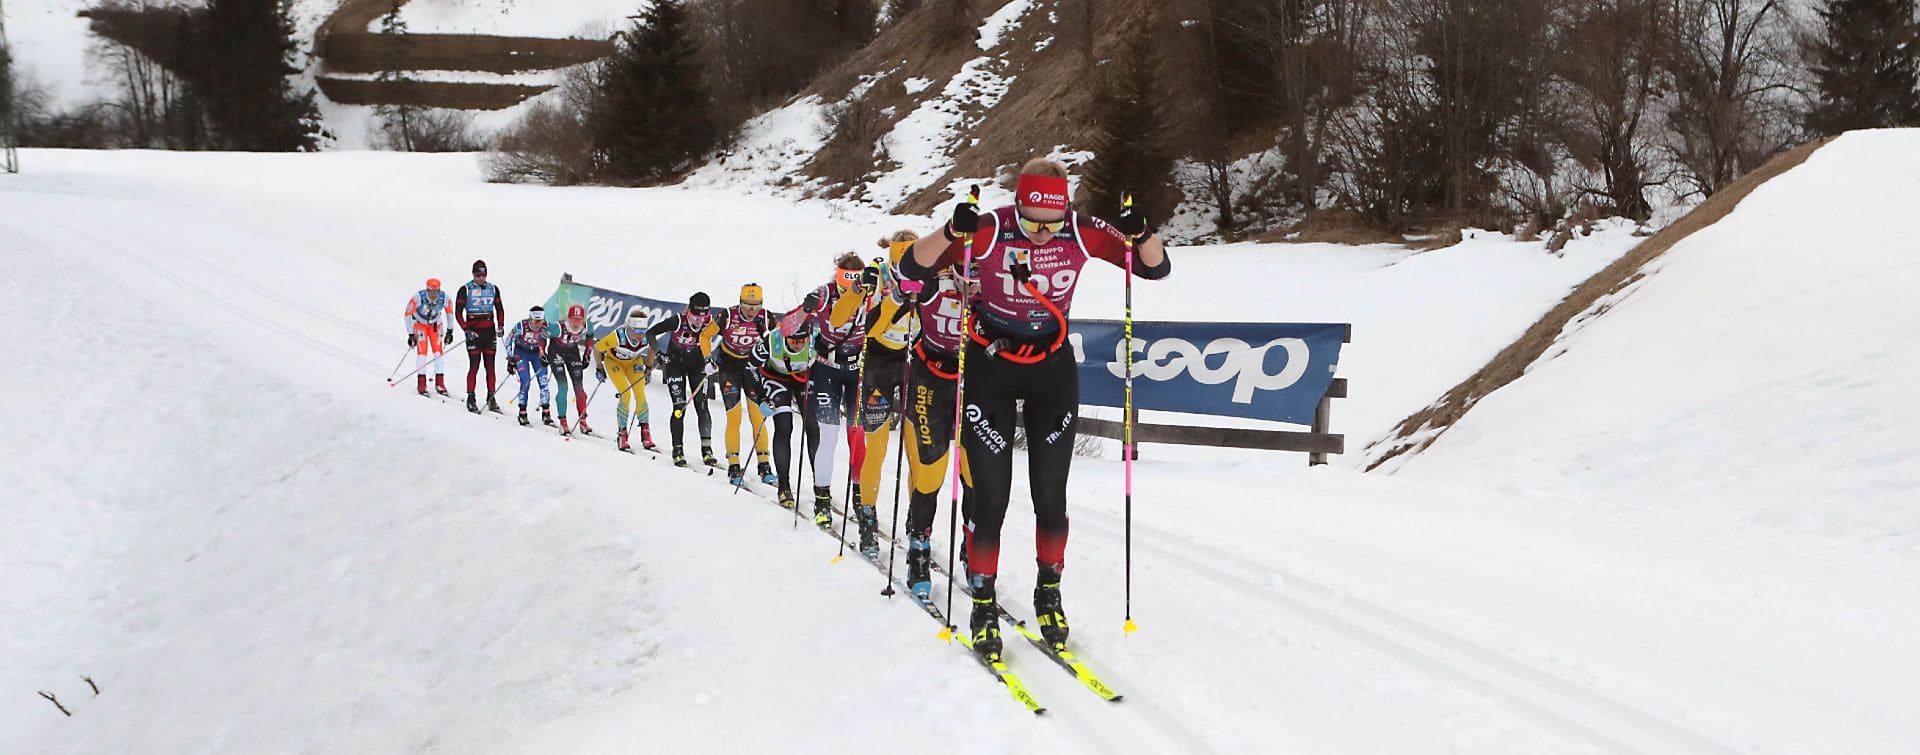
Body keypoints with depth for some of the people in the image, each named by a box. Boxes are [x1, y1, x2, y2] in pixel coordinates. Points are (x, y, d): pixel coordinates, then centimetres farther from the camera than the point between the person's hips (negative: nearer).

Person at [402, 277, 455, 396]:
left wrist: (450, 331, 1)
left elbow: (449, 312, -4)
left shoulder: (444, 298, -24)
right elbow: (408, 314, -22)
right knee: (422, 350, -15)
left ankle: (439, 383, -4)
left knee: (439, 351, -8)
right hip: (420, 323, -2)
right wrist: (411, 334, -22)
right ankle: (421, 383, -13)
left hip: (436, 324, 2)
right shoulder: (418, 297, -32)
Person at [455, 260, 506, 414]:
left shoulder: (493, 289, 9)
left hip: (489, 331, 3)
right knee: (474, 366, -6)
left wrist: (500, 327, 1)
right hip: (473, 331, -3)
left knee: (490, 366, 3)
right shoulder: (465, 290, -2)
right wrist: (466, 330, -13)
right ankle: (471, 399, 0)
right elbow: (458, 313, -3)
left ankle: (491, 398, 7)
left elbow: (500, 310, 16)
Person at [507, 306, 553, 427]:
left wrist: (544, 355, -13)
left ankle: (546, 413, -4)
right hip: (521, 353, -2)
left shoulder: (546, 327, -25)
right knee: (525, 383, -13)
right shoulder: (521, 326, -28)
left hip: (537, 353, 2)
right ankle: (522, 414, -4)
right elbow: (509, 341, -13)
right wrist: (511, 360, -13)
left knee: (543, 381, -10)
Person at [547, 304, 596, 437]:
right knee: (563, 386, -16)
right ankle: (563, 423, -11)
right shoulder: (558, 328, -35)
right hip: (556, 351, -3)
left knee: (579, 387, -3)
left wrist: (587, 354, 2)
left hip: (573, 351, 3)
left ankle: (583, 422, 7)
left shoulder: (586, 328, -24)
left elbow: (590, 336, 1)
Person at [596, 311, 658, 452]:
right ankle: (622, 434, -8)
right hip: (614, 361, -3)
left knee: (640, 395, -11)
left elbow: (652, 348, -1)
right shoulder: (618, 336, -38)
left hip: (633, 362, 3)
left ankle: (645, 434, 1)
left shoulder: (647, 338, -28)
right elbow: (597, 348, -20)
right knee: (626, 394, -19)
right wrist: (599, 367, -9)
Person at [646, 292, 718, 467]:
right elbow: (650, 333, -19)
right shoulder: (678, 321, -28)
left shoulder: (710, 322, -22)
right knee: (680, 407, -10)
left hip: (697, 364, 2)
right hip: (675, 363, -2)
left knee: (702, 405, -6)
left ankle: (707, 449, 0)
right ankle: (678, 451, -3)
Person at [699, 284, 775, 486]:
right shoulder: (727, 316, -20)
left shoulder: (766, 318, -14)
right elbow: (705, 336, -6)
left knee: (758, 417, -3)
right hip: (728, 366, -2)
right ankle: (734, 467, -4)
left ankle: (764, 465, 2)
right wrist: (709, 361, -12)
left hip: (752, 365, 2)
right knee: (734, 418, -8)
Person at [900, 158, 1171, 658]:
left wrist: (1141, 235, -30)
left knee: (1050, 494, 3)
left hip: (1053, 370, 2)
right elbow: (914, 268, -23)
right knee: (991, 494, -5)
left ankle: (1049, 594, 23)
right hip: (990, 369, -2)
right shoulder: (990, 232, -22)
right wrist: (953, 233, -41)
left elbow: (1156, 268, -8)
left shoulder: (1080, 232, -15)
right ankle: (983, 607, 10)